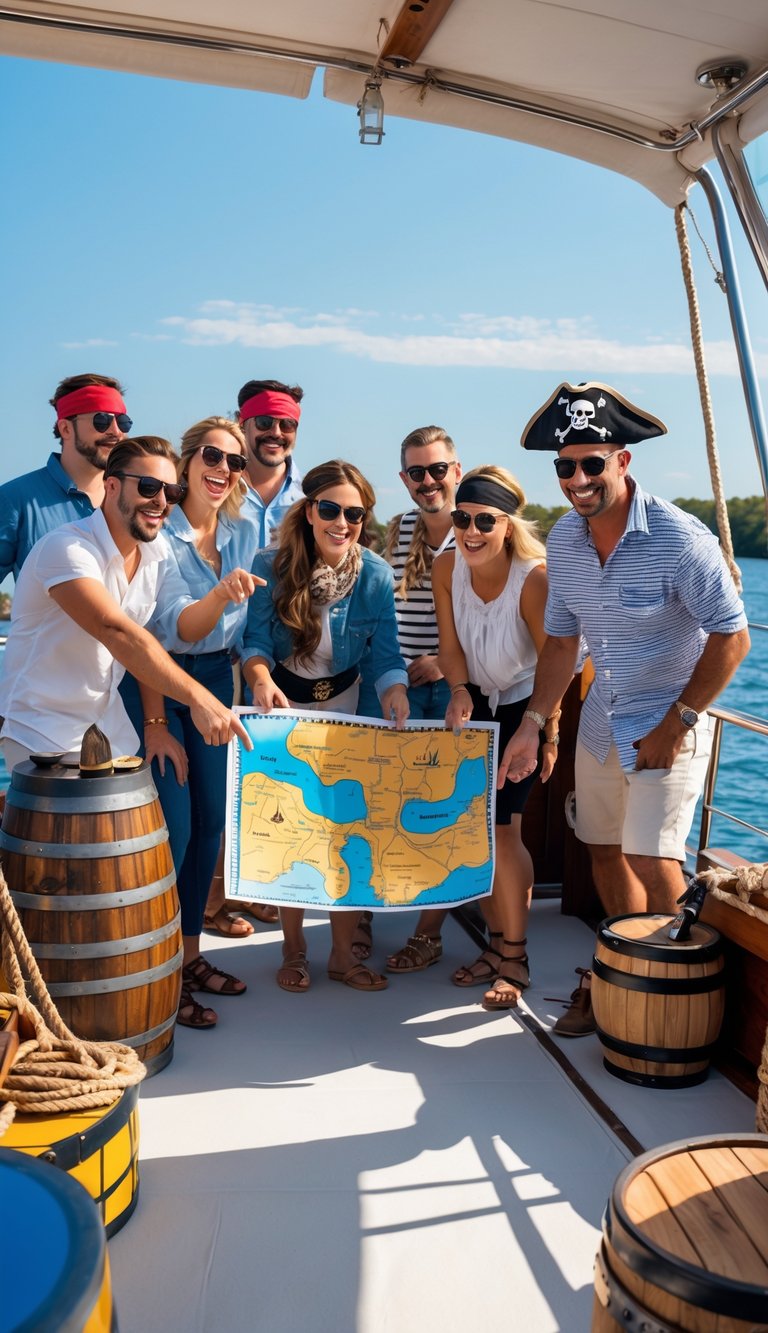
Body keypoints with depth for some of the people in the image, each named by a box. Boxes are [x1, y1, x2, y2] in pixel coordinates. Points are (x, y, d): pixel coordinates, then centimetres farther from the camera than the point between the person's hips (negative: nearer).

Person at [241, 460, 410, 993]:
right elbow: (257, 639, -17)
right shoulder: (272, 566, -15)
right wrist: (262, 680, -39)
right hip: (283, 705, -1)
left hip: (345, 706, 1)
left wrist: (394, 688, -34)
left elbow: (386, 650, -13)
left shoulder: (375, 574, -12)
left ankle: (344, 953, 18)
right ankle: (294, 950, 20)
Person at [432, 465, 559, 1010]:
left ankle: (515, 959, 5)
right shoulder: (447, 568, -13)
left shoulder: (534, 578, -28)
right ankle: (497, 944, 24)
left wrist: (547, 736, -15)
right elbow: (451, 646, -5)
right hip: (478, 705, 5)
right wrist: (460, 692, -22)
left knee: (502, 826, -11)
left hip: (527, 706, -5)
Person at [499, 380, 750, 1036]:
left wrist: (676, 723, -17)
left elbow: (731, 637, -16)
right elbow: (562, 640, 7)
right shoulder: (564, 539, -1)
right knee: (604, 850, 14)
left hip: (667, 723, -6)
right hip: (601, 718, 7)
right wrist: (532, 723, 0)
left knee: (652, 860, -11)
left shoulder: (680, 538, -21)